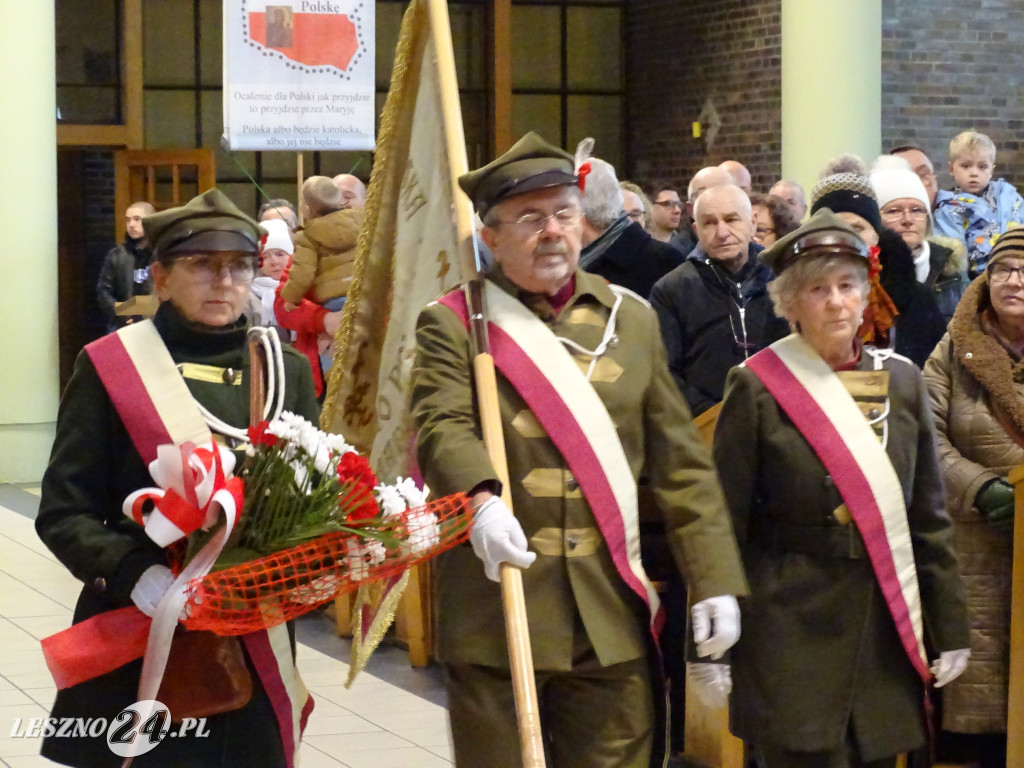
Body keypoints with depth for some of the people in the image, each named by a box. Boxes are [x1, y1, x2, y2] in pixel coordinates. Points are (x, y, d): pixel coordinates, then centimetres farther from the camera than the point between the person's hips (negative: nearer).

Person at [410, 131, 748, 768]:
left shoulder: (632, 319, 12)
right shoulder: (453, 323, 1)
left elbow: (681, 462, 11)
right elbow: (442, 427, -15)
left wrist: (715, 578, 3)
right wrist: (482, 499, -36)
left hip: (611, 616, 3)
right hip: (497, 608, -3)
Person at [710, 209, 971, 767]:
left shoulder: (902, 381, 8)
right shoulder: (758, 387, -4)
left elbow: (930, 517, 11)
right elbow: (725, 523, -3)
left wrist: (949, 628, 8)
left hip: (886, 630, 4)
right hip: (791, 629, -4)